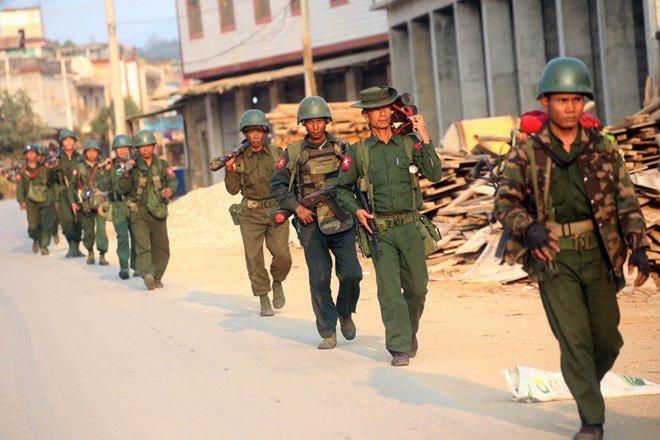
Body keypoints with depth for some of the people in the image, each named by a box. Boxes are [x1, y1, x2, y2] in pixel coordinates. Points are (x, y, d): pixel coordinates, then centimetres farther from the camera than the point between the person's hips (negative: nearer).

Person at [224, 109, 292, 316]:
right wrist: (229, 171, -14)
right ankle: (264, 300, 10)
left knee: (282, 256, -11)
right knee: (254, 258, -2)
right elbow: (233, 189, 2)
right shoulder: (239, 158, 2)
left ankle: (277, 282, 19)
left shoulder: (277, 154, 3)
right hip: (251, 214, 0)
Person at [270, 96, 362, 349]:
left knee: (351, 274, -6)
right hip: (311, 224, -1)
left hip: (342, 221, 1)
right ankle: (327, 332, 6)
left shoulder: (342, 148, 6)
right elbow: (277, 185, 3)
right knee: (319, 279, -4)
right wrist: (297, 207, -8)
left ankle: (345, 313, 23)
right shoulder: (293, 154, 2)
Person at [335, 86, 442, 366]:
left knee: (417, 287, 7)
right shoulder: (358, 152, 3)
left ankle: (410, 331, 33)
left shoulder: (409, 144, 4)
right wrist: (356, 210, -4)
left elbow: (435, 175, -8)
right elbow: (342, 188, 14)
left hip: (410, 227, 1)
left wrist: (424, 139, -15)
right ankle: (399, 348, -5)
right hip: (380, 230, -1)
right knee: (389, 289, -8)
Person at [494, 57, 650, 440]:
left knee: (608, 341, 8)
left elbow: (626, 199, 2)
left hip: (597, 254, 3)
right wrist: (529, 227, -22)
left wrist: (638, 247, -10)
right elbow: (506, 201, -1)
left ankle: (586, 385, 39)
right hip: (553, 257, -2)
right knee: (575, 339, -7)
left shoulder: (602, 146, 2)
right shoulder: (527, 151, -3)